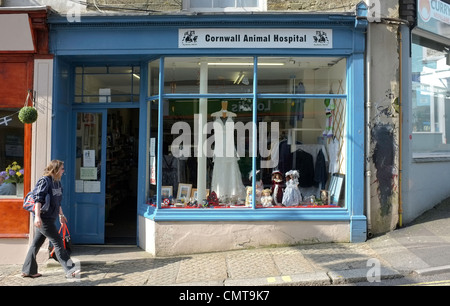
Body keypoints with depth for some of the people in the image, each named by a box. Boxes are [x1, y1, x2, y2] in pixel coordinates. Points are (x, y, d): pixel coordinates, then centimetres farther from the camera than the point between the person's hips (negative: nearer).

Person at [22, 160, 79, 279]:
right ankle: (70, 270, -5)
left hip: (50, 218, 9)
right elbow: (38, 199, -20)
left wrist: (61, 214, 30)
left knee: (37, 243, 14)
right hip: (43, 218, -9)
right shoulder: (44, 181, -13)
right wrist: (37, 216, -28)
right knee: (57, 242, -8)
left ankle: (28, 271, 24)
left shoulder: (57, 182, 14)